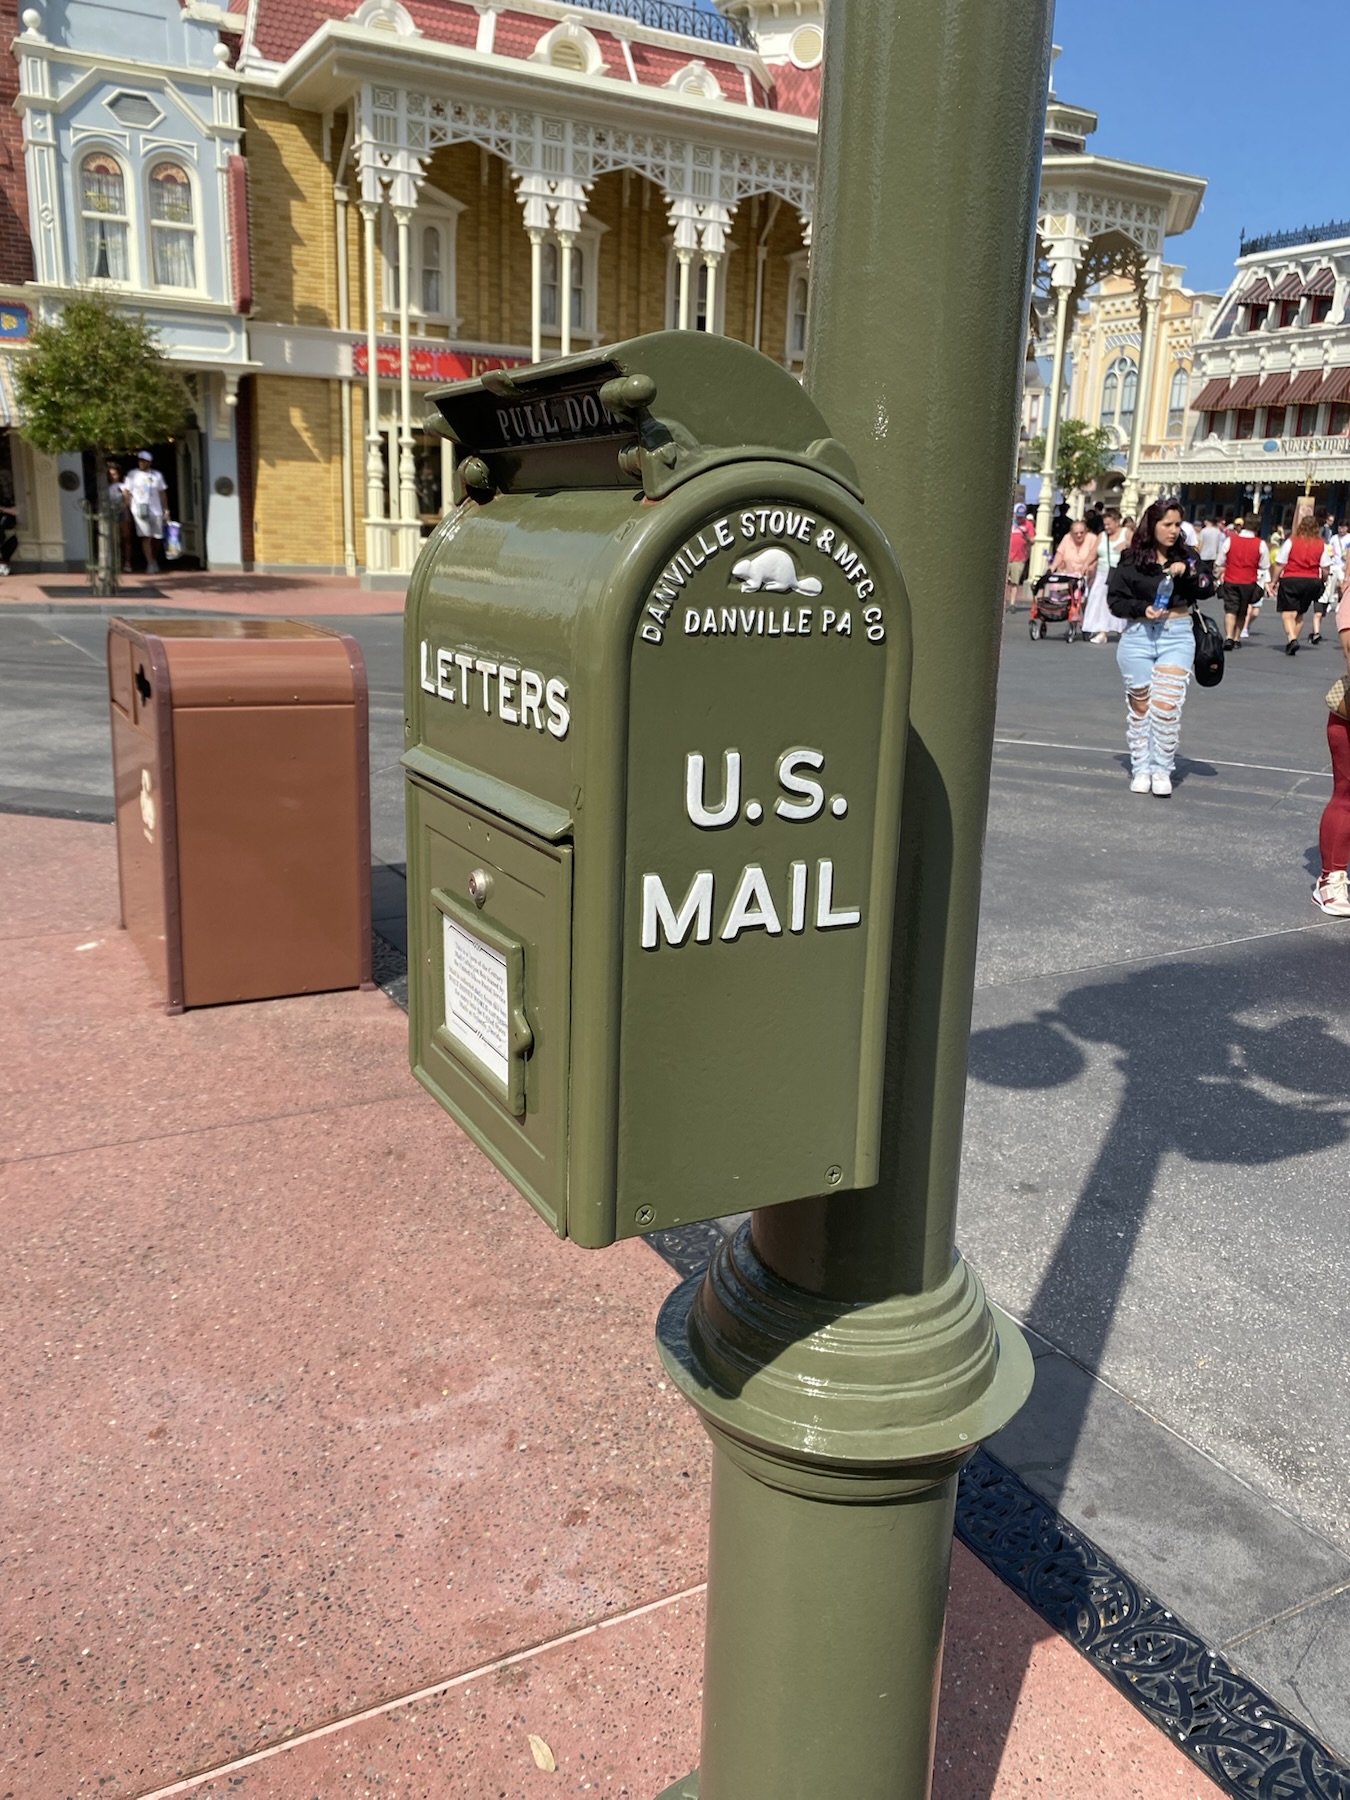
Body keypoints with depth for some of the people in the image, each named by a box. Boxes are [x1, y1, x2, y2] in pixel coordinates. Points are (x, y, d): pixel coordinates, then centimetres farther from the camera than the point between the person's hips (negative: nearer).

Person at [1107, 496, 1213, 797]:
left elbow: (1206, 590, 0)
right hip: (1138, 635, 0)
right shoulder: (1131, 559, -1)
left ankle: (1162, 770, 2)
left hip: (1177, 636, 0)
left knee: (1167, 705, -9)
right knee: (1140, 704, 8)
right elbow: (1114, 599, -1)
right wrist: (1143, 609, -16)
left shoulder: (1187, 557, 6)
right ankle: (1141, 768, 18)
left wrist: (1187, 572, -16)